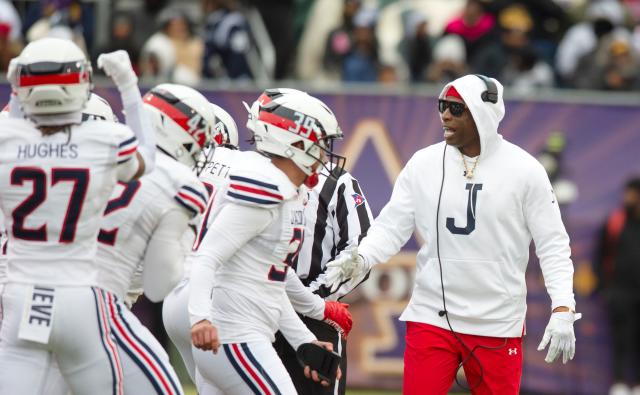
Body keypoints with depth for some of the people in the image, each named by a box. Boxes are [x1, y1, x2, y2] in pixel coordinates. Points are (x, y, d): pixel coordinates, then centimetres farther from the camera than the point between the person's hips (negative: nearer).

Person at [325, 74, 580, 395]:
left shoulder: (523, 170, -4)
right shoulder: (423, 164, 3)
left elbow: (553, 245, -1)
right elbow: (392, 227, 3)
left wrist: (563, 309, -11)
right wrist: (359, 259, -17)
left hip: (498, 326, -1)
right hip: (431, 319, 2)